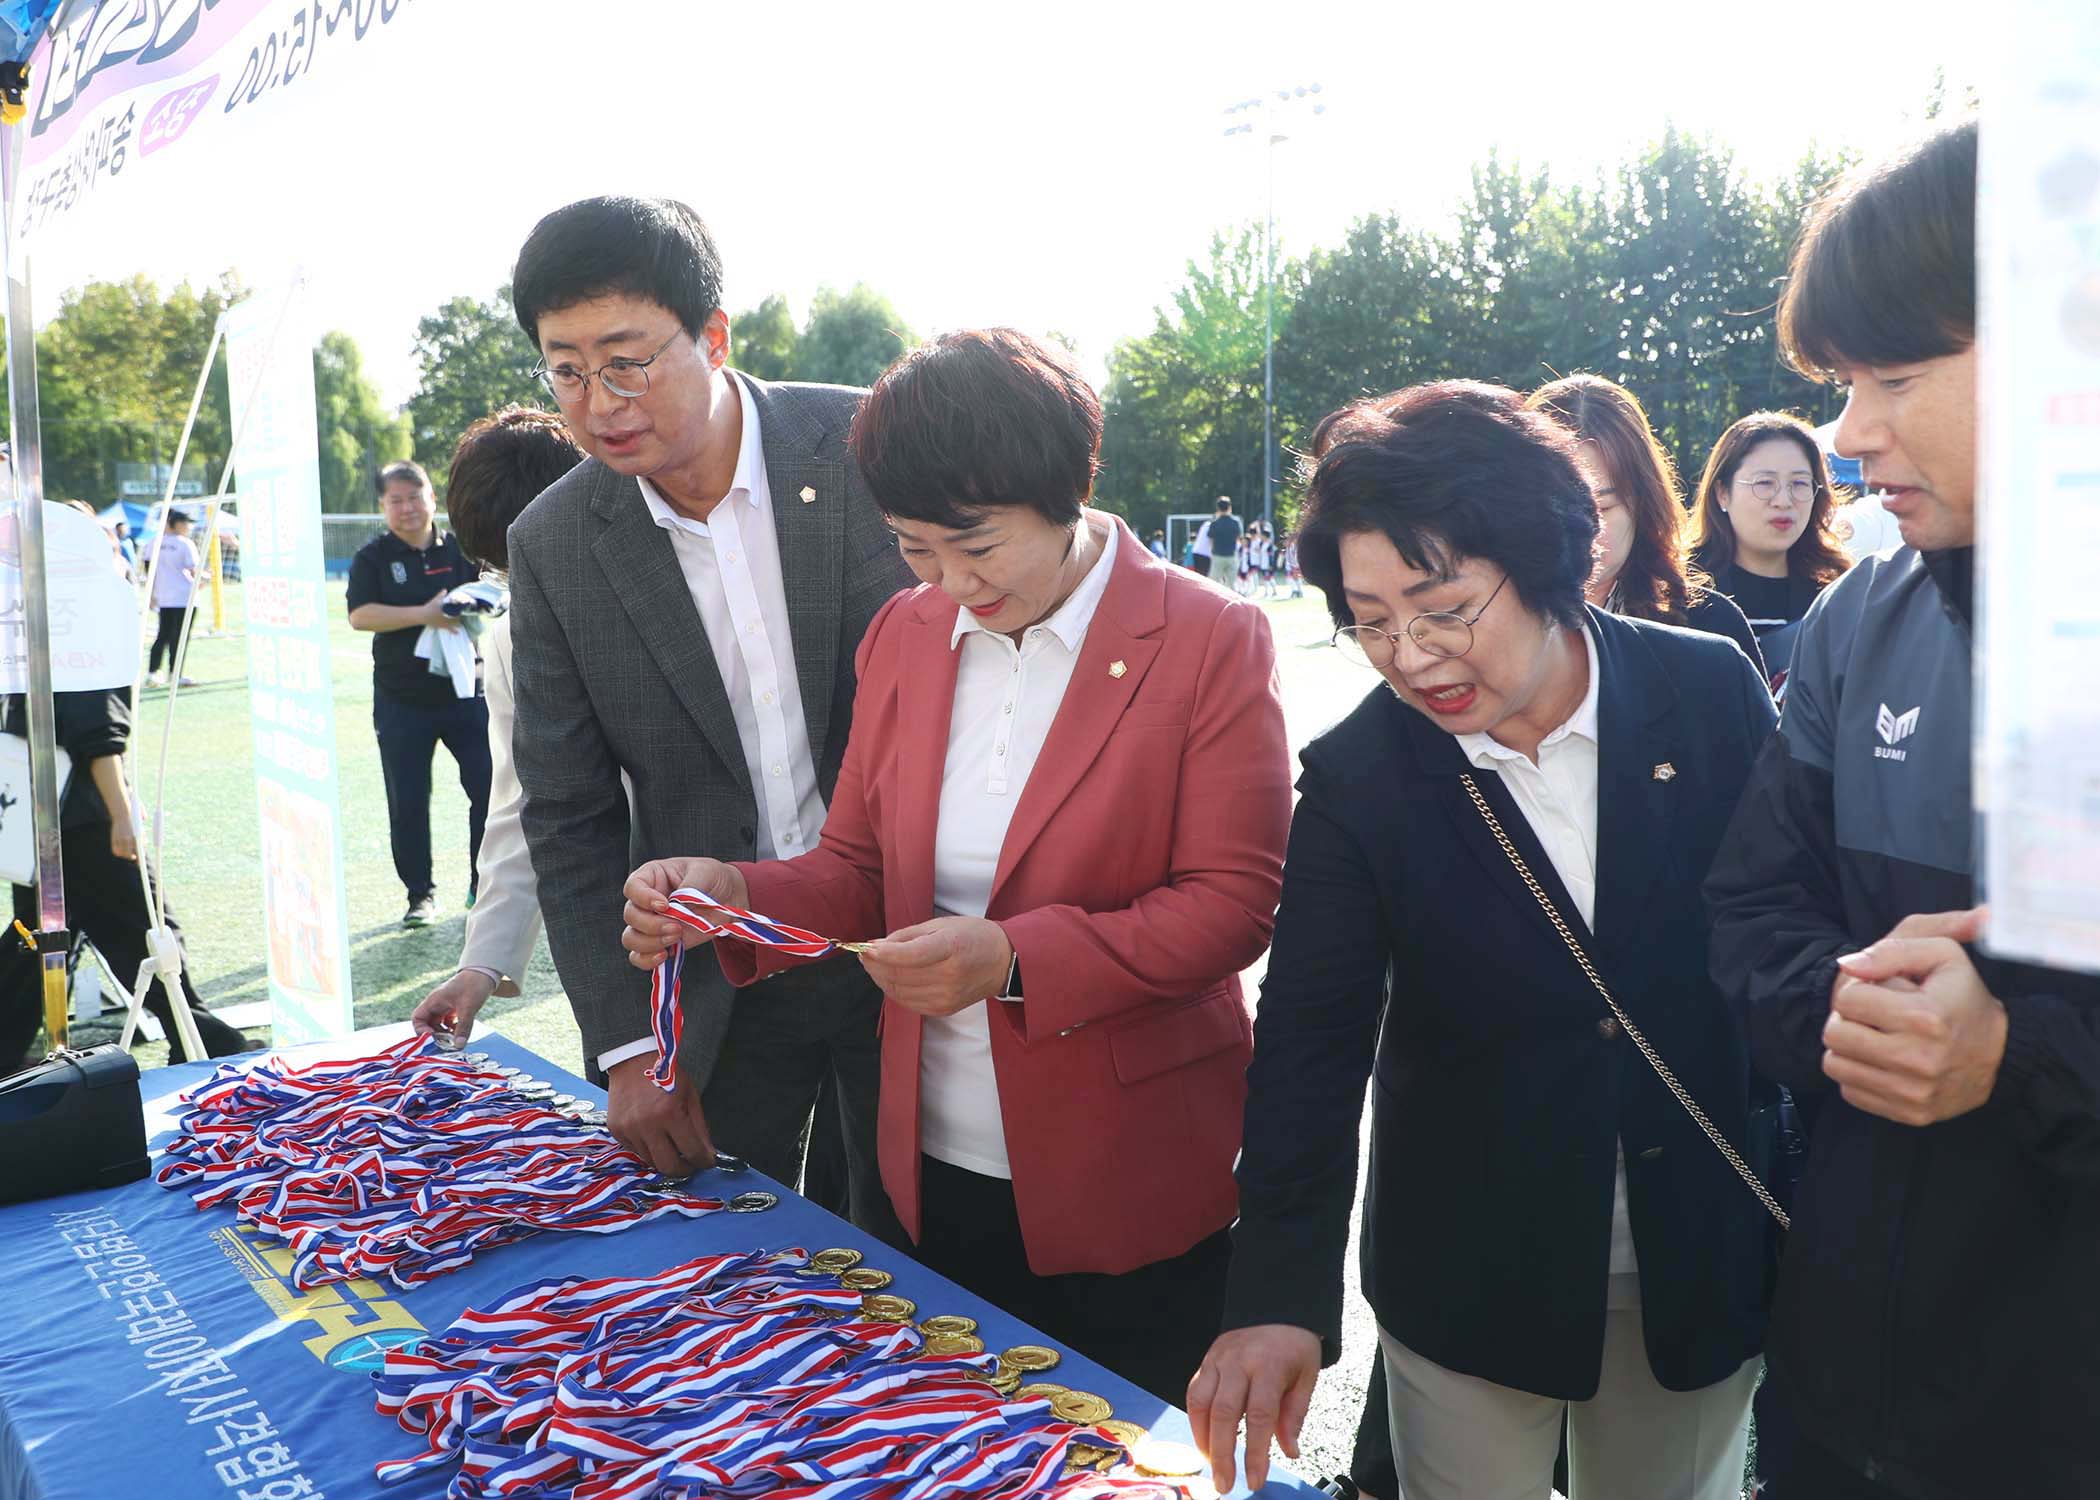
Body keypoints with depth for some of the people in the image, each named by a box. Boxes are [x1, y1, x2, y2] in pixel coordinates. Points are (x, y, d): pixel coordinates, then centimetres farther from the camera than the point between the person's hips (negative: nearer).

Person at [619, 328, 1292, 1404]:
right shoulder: (903, 637, 3)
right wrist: (735, 896, -13)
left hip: (1130, 1191, -4)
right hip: (940, 1178, 4)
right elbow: (859, 871, 7)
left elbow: (1232, 903, -14)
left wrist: (1014, 959, -26)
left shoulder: (1209, 641, -12)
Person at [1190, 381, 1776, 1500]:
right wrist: (1279, 1294, -26)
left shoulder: (1713, 692, -12)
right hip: (1473, 1274, -1)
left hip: (1703, 1261, 2)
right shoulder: (1356, 778, -14)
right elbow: (1309, 1044, -16)